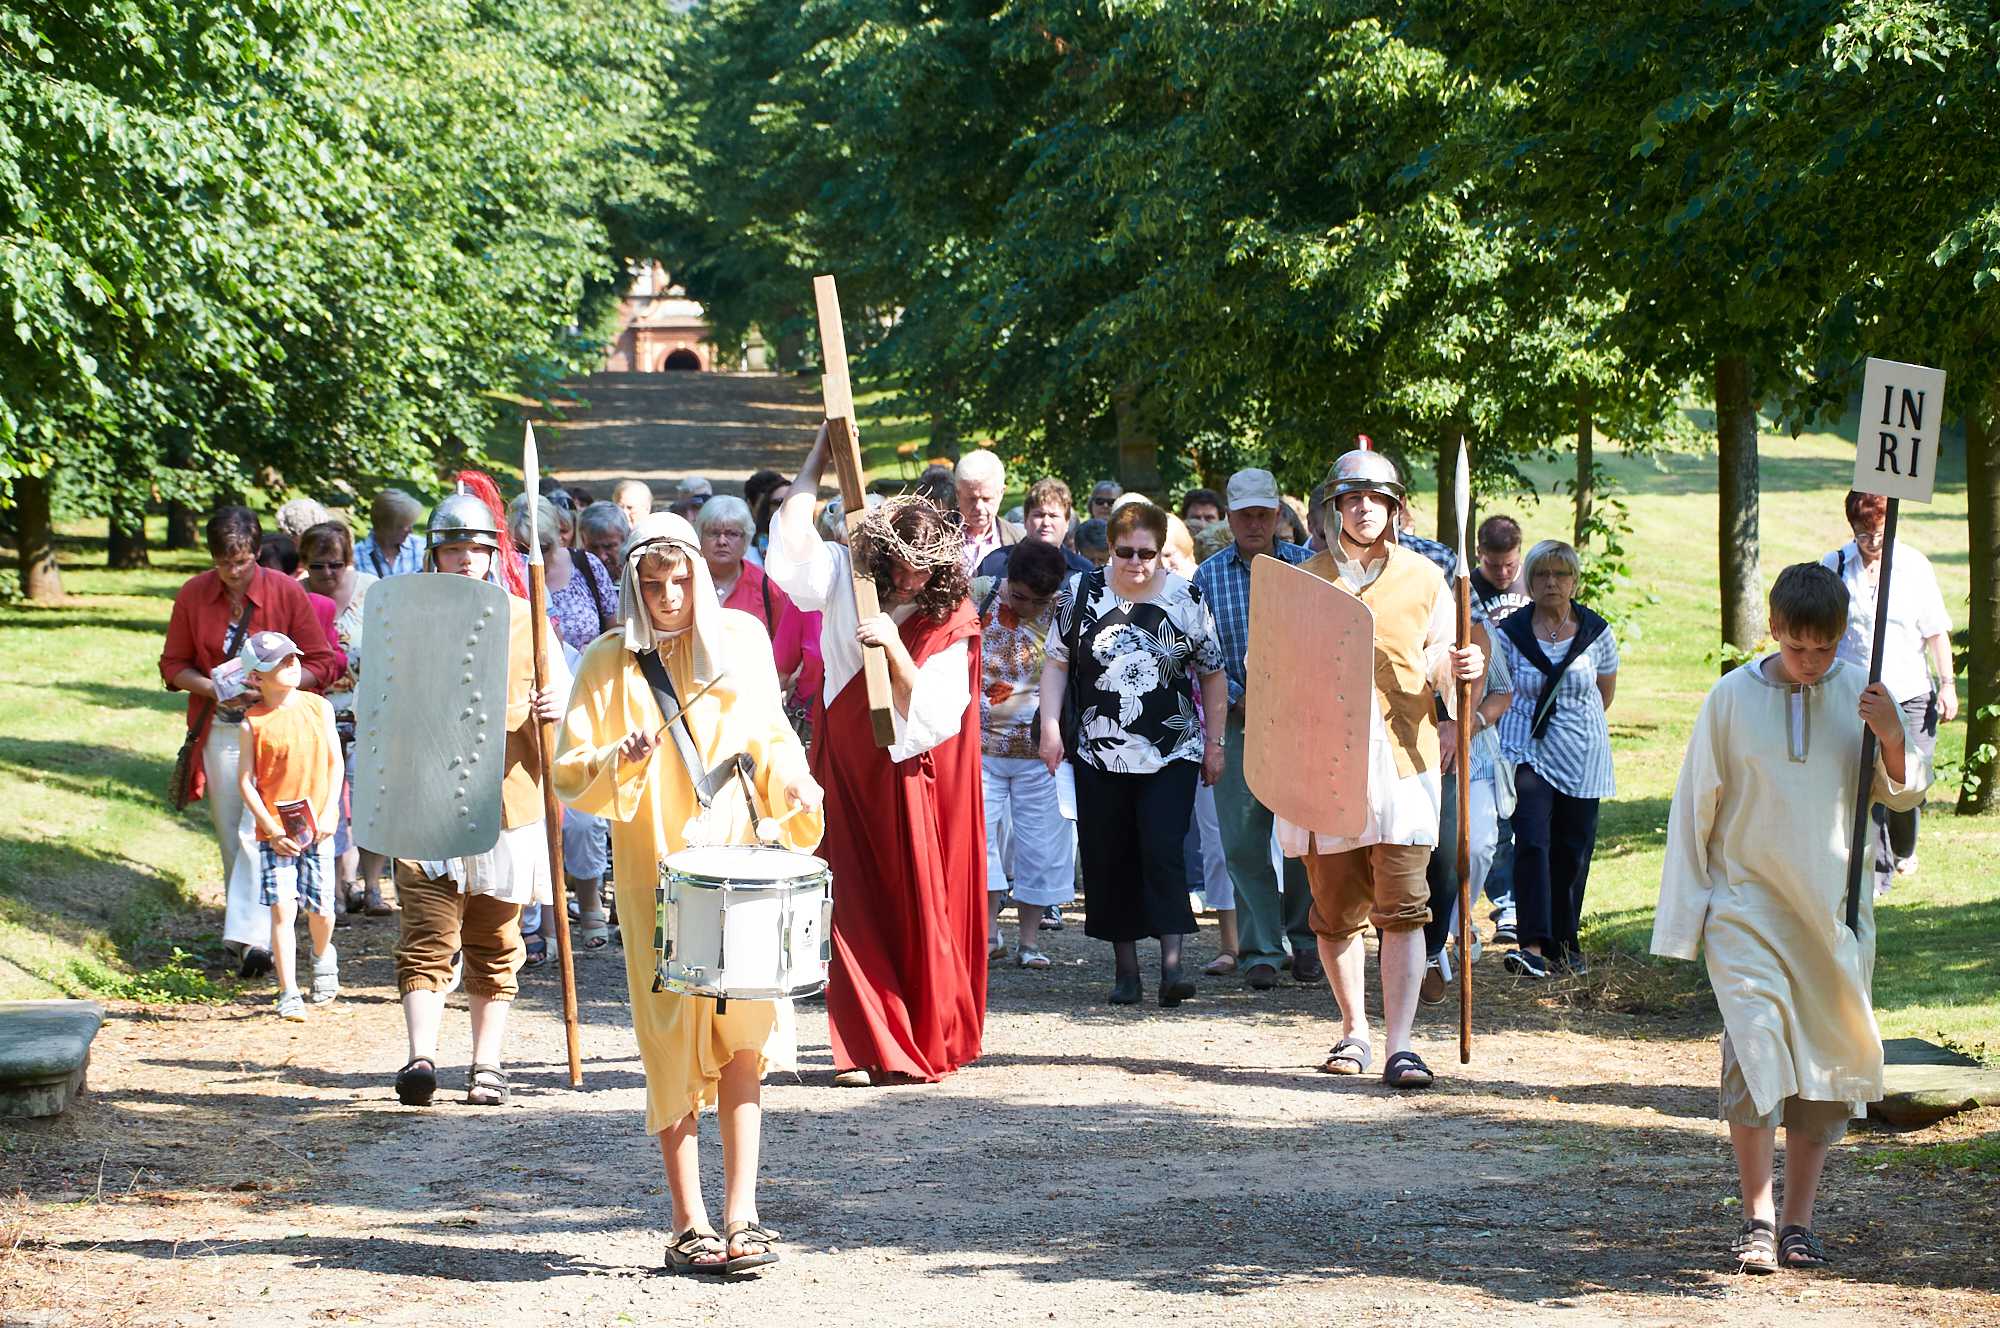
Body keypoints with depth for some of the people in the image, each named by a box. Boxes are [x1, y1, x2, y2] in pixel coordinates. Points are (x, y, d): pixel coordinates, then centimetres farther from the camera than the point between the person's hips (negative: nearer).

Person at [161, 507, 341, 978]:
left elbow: (321, 665, -3)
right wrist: (214, 688, -12)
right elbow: (174, 665, 8)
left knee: (257, 831, -17)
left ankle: (253, 937, -23)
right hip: (218, 731, 4)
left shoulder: (286, 593, -6)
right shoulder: (193, 595, 2)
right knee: (230, 836, 7)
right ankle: (245, 928, 18)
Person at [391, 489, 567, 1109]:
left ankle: (487, 1063, 16)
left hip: (507, 801, 1)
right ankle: (420, 1057, -22)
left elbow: (562, 696, 6)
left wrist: (553, 709, -17)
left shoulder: (525, 620, 8)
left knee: (495, 946, 8)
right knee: (427, 939, -13)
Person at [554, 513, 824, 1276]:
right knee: (675, 1047, -1)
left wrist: (790, 781, -1)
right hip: (657, 871, -2)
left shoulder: (741, 641, 8)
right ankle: (689, 1225, 4)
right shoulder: (609, 663, 1)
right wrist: (621, 759, -21)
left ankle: (740, 1215, -7)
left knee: (743, 1037, -8)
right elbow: (569, 773, -1)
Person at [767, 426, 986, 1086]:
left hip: (911, 778, -2)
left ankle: (931, 1040, 15)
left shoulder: (950, 621, -6)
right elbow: (793, 541, -8)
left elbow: (929, 709, -14)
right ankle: (870, 1048, -3)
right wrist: (818, 459, -5)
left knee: (919, 907, 1)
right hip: (848, 770, 2)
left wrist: (894, 645, -26)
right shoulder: (848, 581, 1)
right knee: (857, 907, -3)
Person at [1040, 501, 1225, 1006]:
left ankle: (1172, 964, -18)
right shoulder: (1084, 595, 2)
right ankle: (1125, 968, 14)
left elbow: (1213, 675, 9)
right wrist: (1051, 728, 1)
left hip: (1171, 755, -2)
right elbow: (1056, 662, 10)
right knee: (1108, 860, 5)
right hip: (1099, 756, 2)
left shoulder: (1186, 600, 0)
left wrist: (1214, 743, 7)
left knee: (1163, 852, -15)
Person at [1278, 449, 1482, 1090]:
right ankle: (1354, 1032, 23)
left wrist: (1461, 669, -14)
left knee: (1402, 908, -11)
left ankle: (1400, 1044, -13)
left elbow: (1439, 667, 9)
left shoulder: (1424, 580, 6)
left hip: (1402, 759, -2)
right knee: (1335, 909, 7)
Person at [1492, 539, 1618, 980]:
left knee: (1573, 851, 6)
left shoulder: (1597, 633, 2)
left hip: (1582, 758, 2)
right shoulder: (1511, 633, -1)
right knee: (1532, 842, -16)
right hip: (1528, 753, -2)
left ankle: (1564, 942, 20)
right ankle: (1533, 947, -23)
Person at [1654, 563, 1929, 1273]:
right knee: (1755, 1041, -17)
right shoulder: (1732, 697, -4)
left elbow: (1904, 794, 9)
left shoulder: (1862, 693, 1)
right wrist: (1686, 909, 3)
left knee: (1829, 1054, 4)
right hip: (1748, 902, -2)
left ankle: (1799, 1217, 16)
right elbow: (1696, 805, 3)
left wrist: (1893, 736, -12)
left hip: (1836, 908, 3)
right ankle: (1757, 1215, -8)